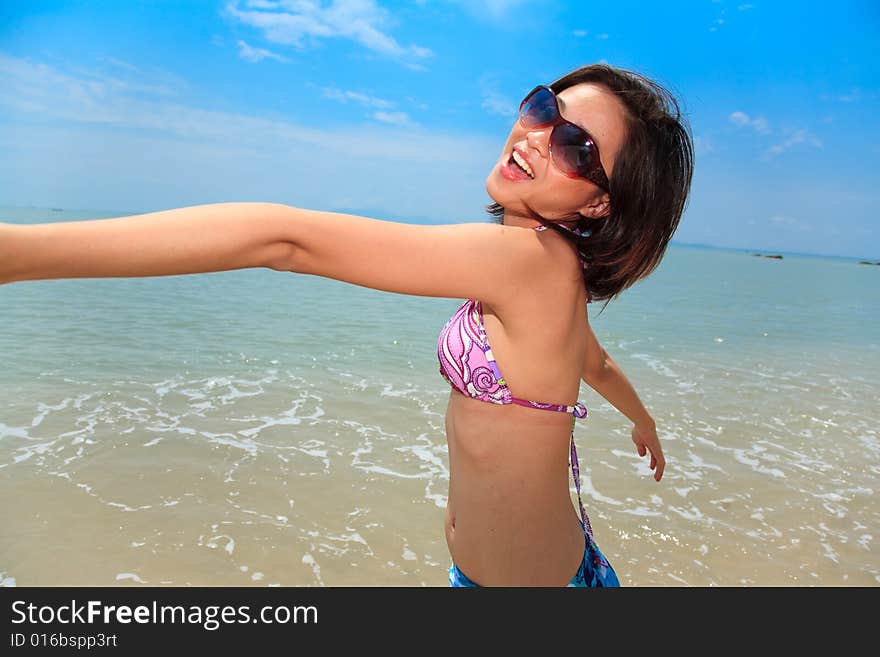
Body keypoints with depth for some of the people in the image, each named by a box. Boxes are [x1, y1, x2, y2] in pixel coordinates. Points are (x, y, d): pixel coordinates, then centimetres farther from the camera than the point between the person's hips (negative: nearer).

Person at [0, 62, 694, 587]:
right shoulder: (555, 269, 1)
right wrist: (643, 419, 43)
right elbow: (596, 362, 21)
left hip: (522, 575, -8)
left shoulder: (531, 256, -29)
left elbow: (288, 239, -36)